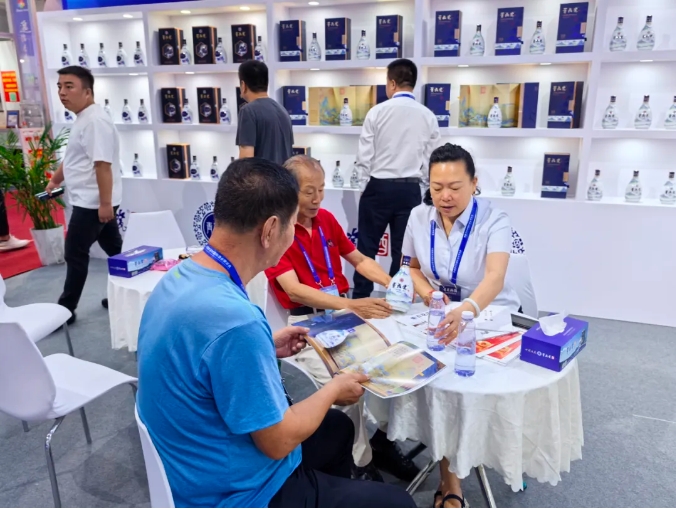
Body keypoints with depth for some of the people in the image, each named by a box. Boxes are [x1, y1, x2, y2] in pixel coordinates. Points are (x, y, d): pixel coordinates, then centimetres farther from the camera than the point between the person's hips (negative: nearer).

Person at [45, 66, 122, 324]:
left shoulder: (95, 120, -19)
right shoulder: (83, 119, 13)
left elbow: (103, 165, -26)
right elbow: (74, 158, 26)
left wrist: (105, 203, -28)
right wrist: (56, 180, 35)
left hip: (93, 202, -10)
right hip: (91, 200, 10)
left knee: (75, 254, -2)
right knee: (115, 249, 14)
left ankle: (65, 309, 8)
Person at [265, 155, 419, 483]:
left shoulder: (326, 218, 9)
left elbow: (359, 260, 18)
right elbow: (293, 290, -20)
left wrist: (390, 283, -2)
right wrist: (351, 305, -31)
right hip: (305, 322, -6)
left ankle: (382, 439, 5)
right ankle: (361, 461, -4)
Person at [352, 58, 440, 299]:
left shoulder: (377, 112, -5)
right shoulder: (428, 116, 2)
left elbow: (364, 156, -3)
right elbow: (431, 160, 5)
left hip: (378, 186, -2)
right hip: (410, 190, 2)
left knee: (367, 246, 7)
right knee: (403, 249, 8)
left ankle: (360, 299, 13)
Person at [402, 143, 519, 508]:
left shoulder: (494, 220, -17)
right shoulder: (419, 217, -5)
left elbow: (495, 277, -34)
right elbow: (413, 268, 11)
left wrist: (467, 310, -55)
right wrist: (427, 292, -12)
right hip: (440, 316, 3)